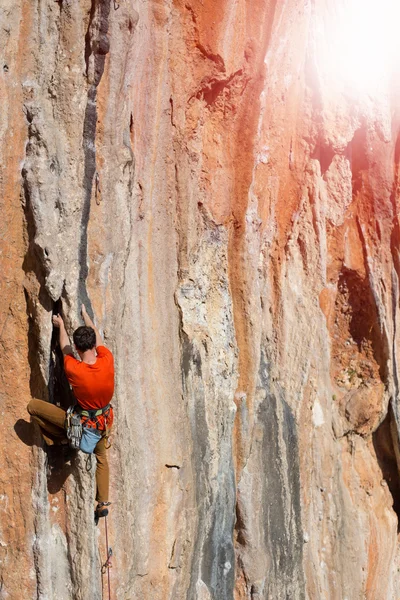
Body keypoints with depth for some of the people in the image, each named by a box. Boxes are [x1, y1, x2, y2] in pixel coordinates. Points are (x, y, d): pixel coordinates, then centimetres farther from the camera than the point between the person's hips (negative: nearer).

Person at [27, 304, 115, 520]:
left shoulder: (73, 369, -30)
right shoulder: (107, 361, -23)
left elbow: (64, 349, -7)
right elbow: (98, 338, -2)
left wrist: (61, 325, 13)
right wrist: (85, 314, 16)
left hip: (82, 421, -4)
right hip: (104, 420, 4)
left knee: (33, 407, 3)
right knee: (101, 456, 30)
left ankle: (61, 438, 19)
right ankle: (103, 503, 30)